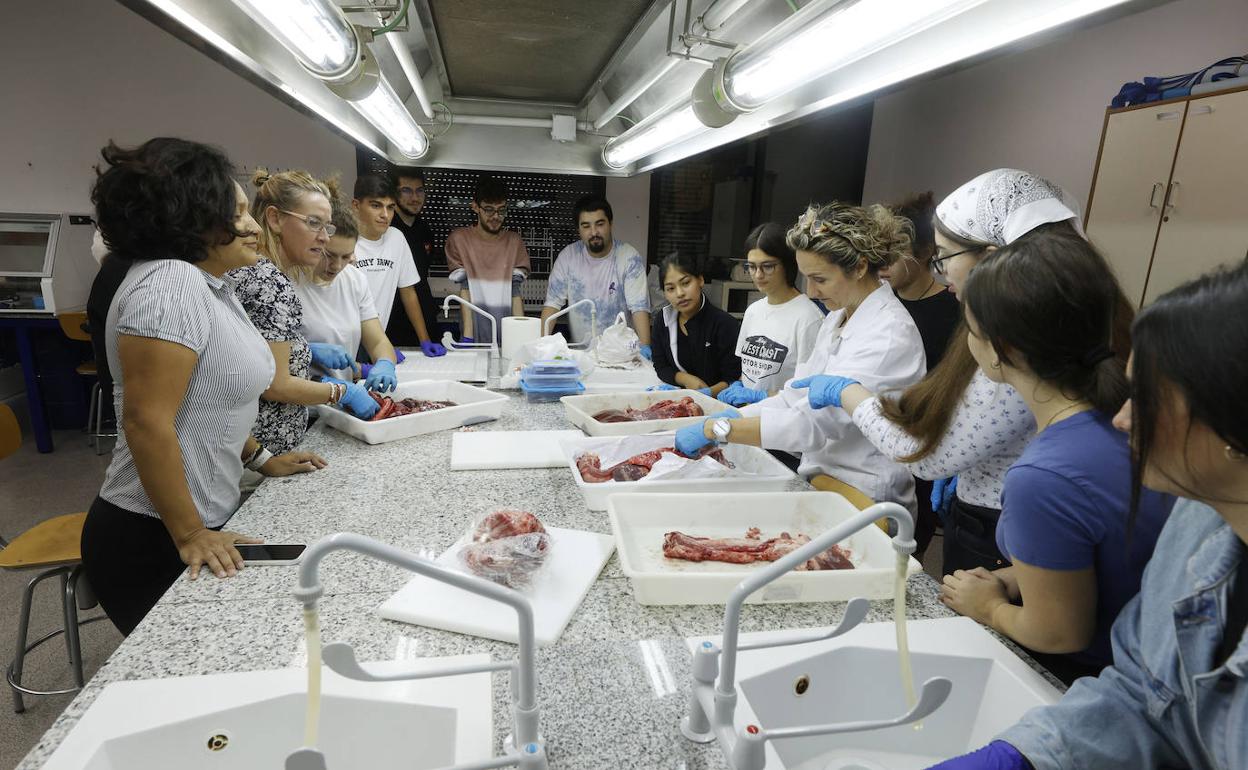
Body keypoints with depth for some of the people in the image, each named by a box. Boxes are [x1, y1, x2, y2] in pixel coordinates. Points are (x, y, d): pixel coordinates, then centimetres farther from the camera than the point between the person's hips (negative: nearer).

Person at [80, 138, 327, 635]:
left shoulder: (208, 282, 9)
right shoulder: (169, 283, -22)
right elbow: (147, 421, -27)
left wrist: (259, 459, 18)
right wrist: (190, 536, -22)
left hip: (201, 525, 9)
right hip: (154, 542, -8)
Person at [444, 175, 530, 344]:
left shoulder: (514, 241, 7)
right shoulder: (459, 238, 1)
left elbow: (516, 291, 1)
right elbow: (464, 288, -6)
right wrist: (467, 335, -14)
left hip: (507, 331, 2)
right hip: (476, 329, -2)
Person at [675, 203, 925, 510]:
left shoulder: (890, 334, -19)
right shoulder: (837, 318, 10)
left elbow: (812, 422, -25)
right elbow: (796, 397, 9)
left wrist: (714, 429, -23)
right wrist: (733, 417, -4)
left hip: (862, 500, -7)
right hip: (820, 480, 7)